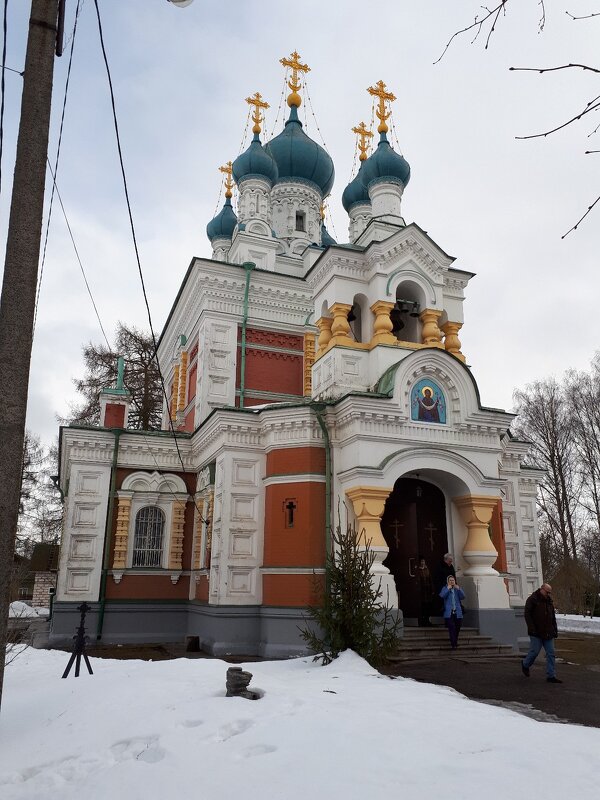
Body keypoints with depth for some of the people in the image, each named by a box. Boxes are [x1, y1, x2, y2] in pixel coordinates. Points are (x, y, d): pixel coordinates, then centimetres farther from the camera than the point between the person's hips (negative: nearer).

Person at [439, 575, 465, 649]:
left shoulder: (458, 588, 15)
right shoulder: (445, 589, 9)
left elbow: (462, 597, 2)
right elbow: (442, 596, -9)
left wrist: (459, 589, -9)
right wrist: (448, 589, -12)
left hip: (457, 612, 3)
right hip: (449, 612, -3)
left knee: (457, 628, 7)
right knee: (452, 628, -15)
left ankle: (455, 642, 26)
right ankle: (453, 644, -16)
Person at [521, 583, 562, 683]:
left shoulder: (549, 601, 14)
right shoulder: (532, 600, -7)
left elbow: (553, 617, 22)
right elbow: (527, 615, -11)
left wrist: (555, 630, 15)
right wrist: (532, 629, -16)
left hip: (548, 633, 6)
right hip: (536, 633, -6)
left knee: (551, 654, 2)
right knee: (534, 651, -2)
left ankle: (551, 676, 6)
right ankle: (525, 664, 25)